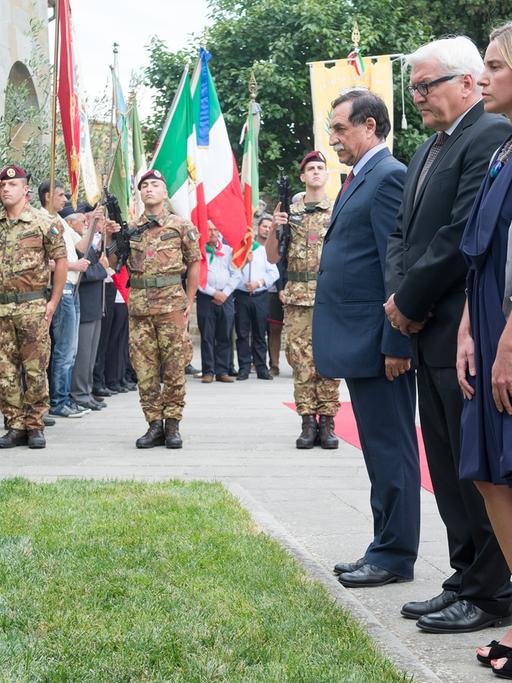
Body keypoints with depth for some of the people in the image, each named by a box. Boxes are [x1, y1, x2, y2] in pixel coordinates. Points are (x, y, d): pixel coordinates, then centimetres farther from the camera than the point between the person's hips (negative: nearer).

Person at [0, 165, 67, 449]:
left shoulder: (44, 223, -1)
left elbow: (61, 260, 1)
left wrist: (53, 301, -3)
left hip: (33, 306, -3)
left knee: (35, 369, -2)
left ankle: (35, 426, 6)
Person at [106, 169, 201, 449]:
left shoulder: (181, 225, 4)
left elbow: (194, 263, 4)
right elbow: (114, 263, 13)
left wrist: (189, 301, -2)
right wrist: (110, 237, -3)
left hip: (171, 304, -3)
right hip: (139, 305, 3)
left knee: (174, 367, -1)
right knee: (144, 368, 3)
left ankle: (172, 424, 6)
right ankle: (154, 424, 10)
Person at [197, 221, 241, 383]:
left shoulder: (227, 250, 13)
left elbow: (236, 274, 9)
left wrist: (225, 293, -3)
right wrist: (214, 293, -9)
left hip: (226, 297, 3)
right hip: (206, 297, -3)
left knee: (224, 337, 3)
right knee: (207, 337, -2)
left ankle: (222, 371, 7)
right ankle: (208, 371, 2)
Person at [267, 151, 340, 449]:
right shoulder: (289, 212, 10)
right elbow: (273, 257, 9)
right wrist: (274, 227, -7)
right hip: (297, 298, 1)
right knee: (302, 361, 0)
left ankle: (327, 422, 3)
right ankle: (308, 421, 5)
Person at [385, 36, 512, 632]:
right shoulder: (428, 150, 18)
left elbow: (463, 234, -19)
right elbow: (402, 233, 17)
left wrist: (411, 301, -12)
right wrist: (398, 294, -1)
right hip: (431, 335, 9)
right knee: (448, 468, 13)